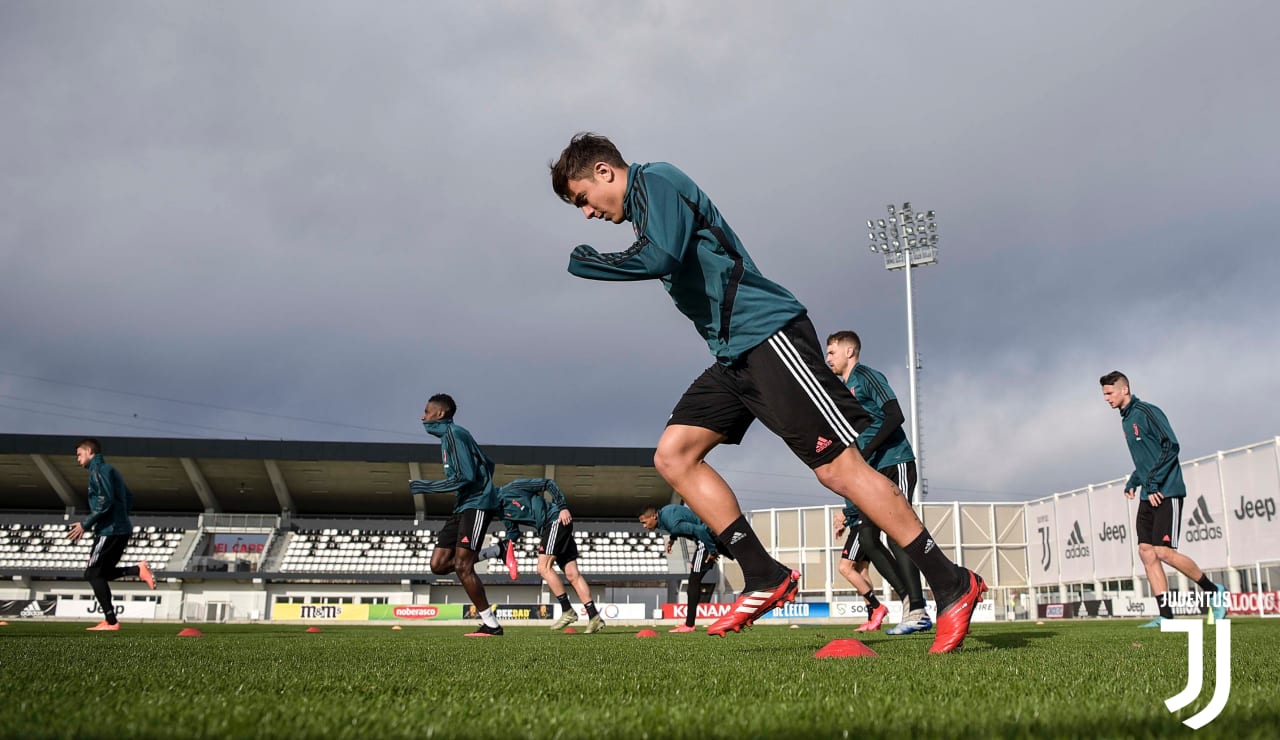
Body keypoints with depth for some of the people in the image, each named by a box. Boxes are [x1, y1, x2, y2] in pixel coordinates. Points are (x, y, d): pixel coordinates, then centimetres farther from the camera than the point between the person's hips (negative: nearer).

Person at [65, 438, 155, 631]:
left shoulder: (99, 470, -8)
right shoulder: (110, 470, 22)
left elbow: (105, 501, -20)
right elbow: (128, 500, 22)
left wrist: (85, 524, -15)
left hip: (109, 531, -10)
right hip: (122, 529, 10)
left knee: (93, 574, -4)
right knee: (101, 573, 14)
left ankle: (111, 622, -7)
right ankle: (138, 570, -4)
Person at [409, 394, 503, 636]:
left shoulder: (454, 434, -12)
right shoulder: (448, 436, 19)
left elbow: (465, 477, -21)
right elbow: (487, 464, 25)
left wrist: (421, 487, -15)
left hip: (476, 505, -10)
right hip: (462, 507, 10)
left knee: (462, 567, -13)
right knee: (438, 565, 2)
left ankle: (491, 625, -7)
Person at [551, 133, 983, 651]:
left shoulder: (657, 181, -6)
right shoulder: (644, 205, 23)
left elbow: (661, 258, -21)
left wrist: (587, 264, -9)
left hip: (767, 333, -10)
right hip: (733, 355, 10)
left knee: (837, 466, -11)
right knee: (672, 454, 1)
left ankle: (953, 586, -4)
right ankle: (765, 578, -1)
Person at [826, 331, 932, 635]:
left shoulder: (867, 376, -5)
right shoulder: (844, 389, 20)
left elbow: (895, 416, -15)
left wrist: (865, 452, -21)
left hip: (896, 463, -9)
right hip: (874, 470, 9)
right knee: (867, 538, 1)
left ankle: (918, 611, -19)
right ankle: (909, 601, 5)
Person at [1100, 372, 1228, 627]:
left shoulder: (1146, 412, -10)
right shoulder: (1126, 420, 17)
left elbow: (1171, 446, -17)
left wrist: (1153, 483, -19)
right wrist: (1133, 481, 12)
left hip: (1166, 493, -9)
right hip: (1148, 497, 9)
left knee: (1163, 551, -14)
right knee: (1146, 552, -1)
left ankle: (1213, 591, 5)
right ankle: (1166, 615, 0)